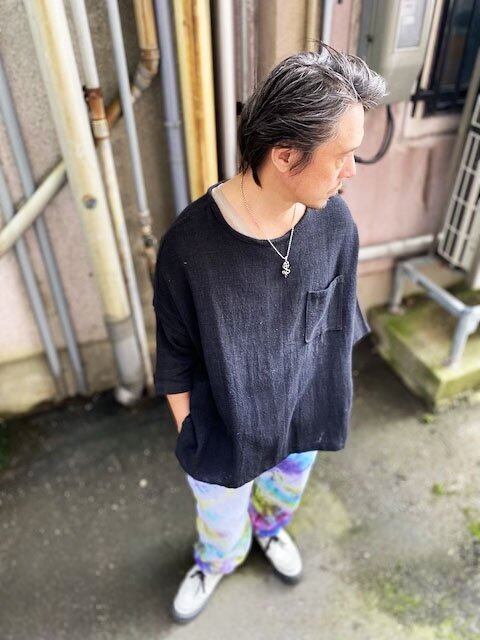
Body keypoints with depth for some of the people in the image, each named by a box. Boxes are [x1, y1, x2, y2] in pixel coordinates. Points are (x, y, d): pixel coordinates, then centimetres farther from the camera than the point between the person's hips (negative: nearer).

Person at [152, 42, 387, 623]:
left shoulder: (336, 224, -18)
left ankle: (271, 529, 71)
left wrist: (329, 403, 7)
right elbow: (176, 362, -15)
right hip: (225, 433, -3)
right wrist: (189, 439, -4)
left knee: (287, 489, 34)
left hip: (304, 417, 3)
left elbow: (338, 324, -2)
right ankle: (216, 563, 64)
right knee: (221, 524, 26)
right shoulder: (189, 244, -29)